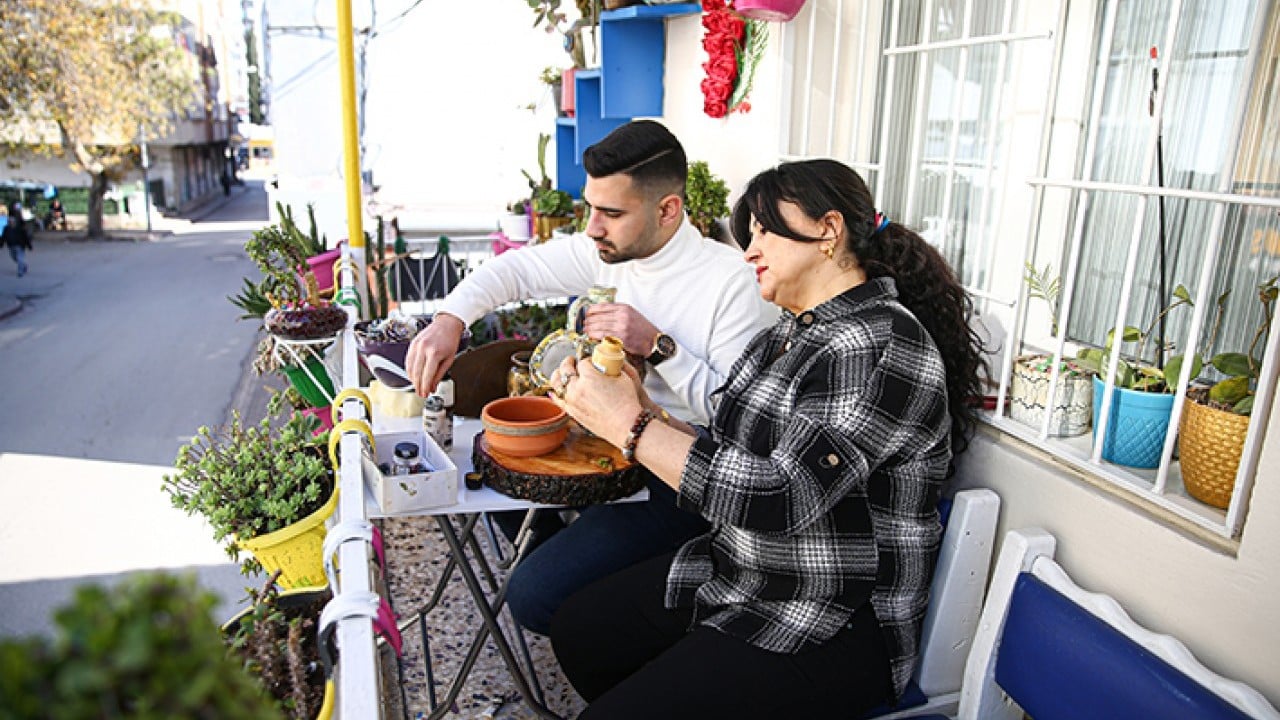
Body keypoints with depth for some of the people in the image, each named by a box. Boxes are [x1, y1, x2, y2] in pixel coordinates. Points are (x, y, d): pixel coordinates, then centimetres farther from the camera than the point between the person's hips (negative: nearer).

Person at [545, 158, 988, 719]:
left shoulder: (881, 347, -22)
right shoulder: (792, 332, 7)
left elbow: (780, 498, -30)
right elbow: (732, 453, 9)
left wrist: (632, 427, -25)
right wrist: (642, 410, -5)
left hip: (827, 628, -9)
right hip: (734, 575, 9)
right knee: (576, 630, 12)